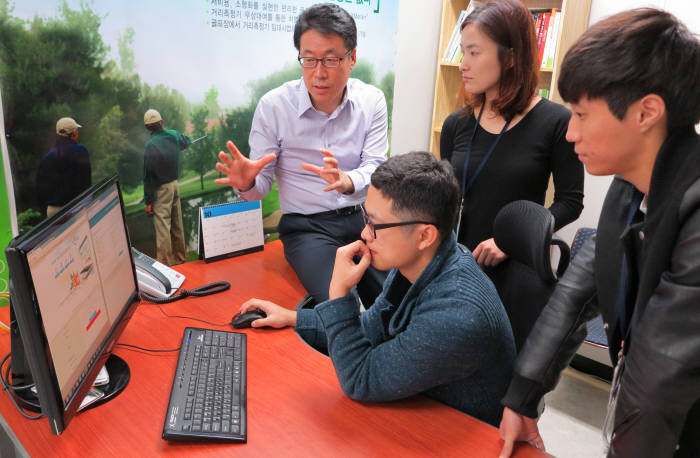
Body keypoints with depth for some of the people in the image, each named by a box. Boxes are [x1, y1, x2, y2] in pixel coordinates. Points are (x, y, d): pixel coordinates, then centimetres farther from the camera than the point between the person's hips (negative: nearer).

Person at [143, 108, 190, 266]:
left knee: (162, 226, -4)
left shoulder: (151, 145, -18)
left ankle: (164, 263, -1)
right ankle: (179, 257, 27)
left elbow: (148, 176, -16)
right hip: (175, 184, 7)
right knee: (177, 224, 15)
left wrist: (148, 201, -12)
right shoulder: (173, 135, -1)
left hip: (161, 189, -7)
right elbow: (186, 142, 25)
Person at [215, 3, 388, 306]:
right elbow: (262, 184, -2)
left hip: (362, 217, 3)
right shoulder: (273, 106, -6)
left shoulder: (371, 101, 0)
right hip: (306, 226, -3)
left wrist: (347, 181, -31)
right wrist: (247, 184, -27)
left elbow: (376, 169, -8)